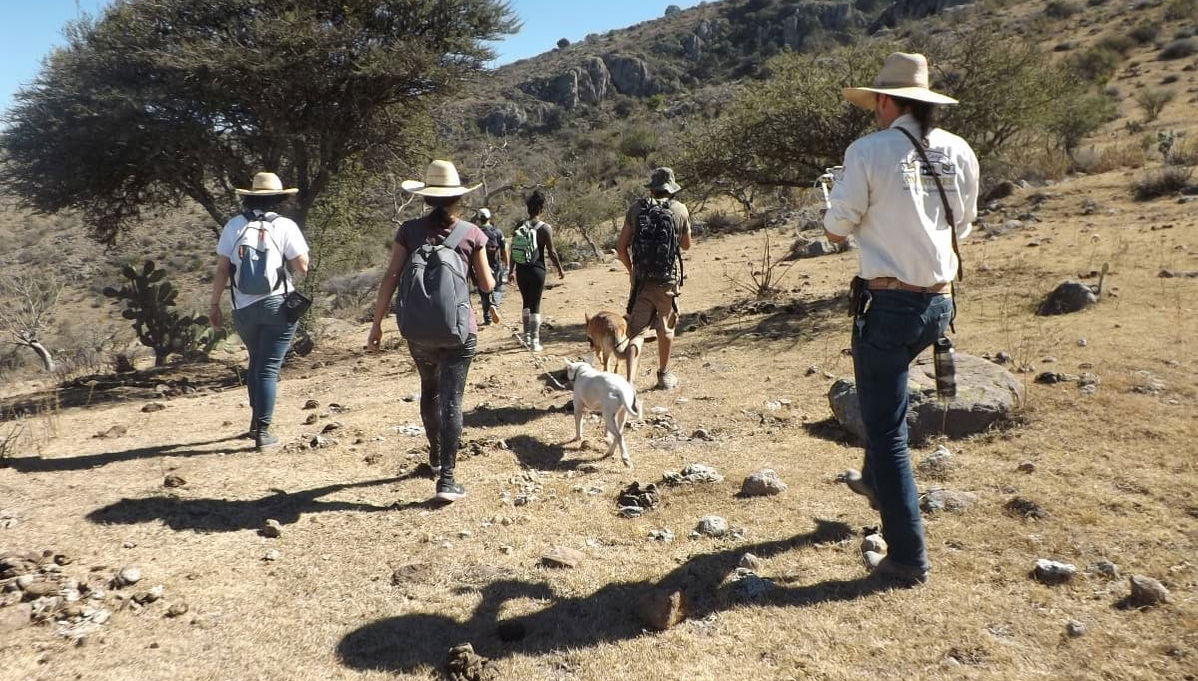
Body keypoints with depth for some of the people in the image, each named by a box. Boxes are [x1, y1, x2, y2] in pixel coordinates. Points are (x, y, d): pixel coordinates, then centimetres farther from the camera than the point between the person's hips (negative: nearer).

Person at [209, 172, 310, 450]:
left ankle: (256, 422, 30)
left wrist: (214, 304, 7)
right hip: (278, 306, -3)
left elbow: (221, 269, -1)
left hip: (244, 309, 3)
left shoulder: (234, 226, 0)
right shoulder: (285, 226, -6)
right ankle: (263, 431, -2)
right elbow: (302, 267, -8)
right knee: (268, 368, 1)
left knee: (255, 362, 23)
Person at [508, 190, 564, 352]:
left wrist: (512, 271, 13)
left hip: (521, 270, 4)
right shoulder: (545, 228, -10)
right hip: (537, 270, -4)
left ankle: (527, 336, 27)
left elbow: (512, 249, 4)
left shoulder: (519, 226, 2)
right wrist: (560, 269, 5)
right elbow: (551, 252, -9)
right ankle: (534, 341, 3)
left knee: (526, 302, 20)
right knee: (535, 305, 2)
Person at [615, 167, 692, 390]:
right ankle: (664, 375, 31)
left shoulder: (636, 209, 0)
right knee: (665, 328, 16)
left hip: (641, 278, 0)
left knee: (636, 330, 1)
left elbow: (621, 247, 0)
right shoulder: (680, 210, -1)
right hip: (668, 279, 0)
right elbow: (686, 245, 12)